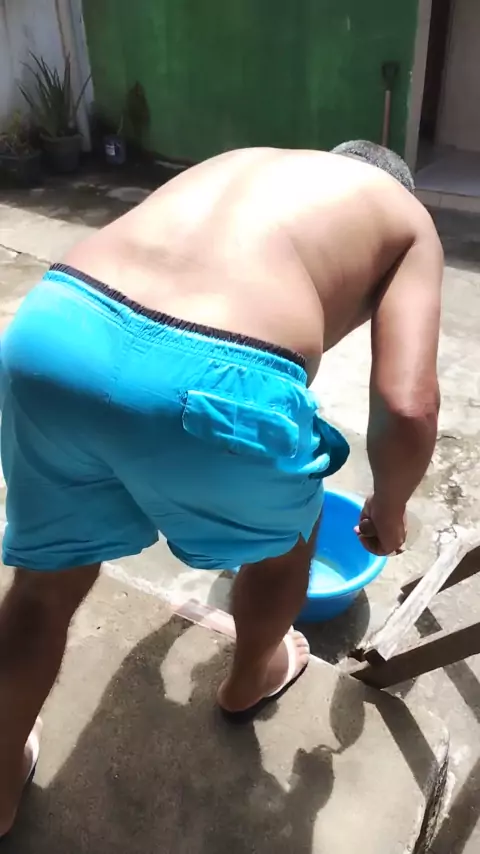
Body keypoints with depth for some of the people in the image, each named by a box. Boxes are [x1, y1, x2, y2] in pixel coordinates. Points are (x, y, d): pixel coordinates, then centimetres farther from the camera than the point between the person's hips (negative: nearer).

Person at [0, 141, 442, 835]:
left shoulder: (244, 162, 35)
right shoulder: (409, 218, 21)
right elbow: (407, 408, 2)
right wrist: (387, 510, 25)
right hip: (215, 381, -5)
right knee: (285, 538, 30)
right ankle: (251, 679, 59)